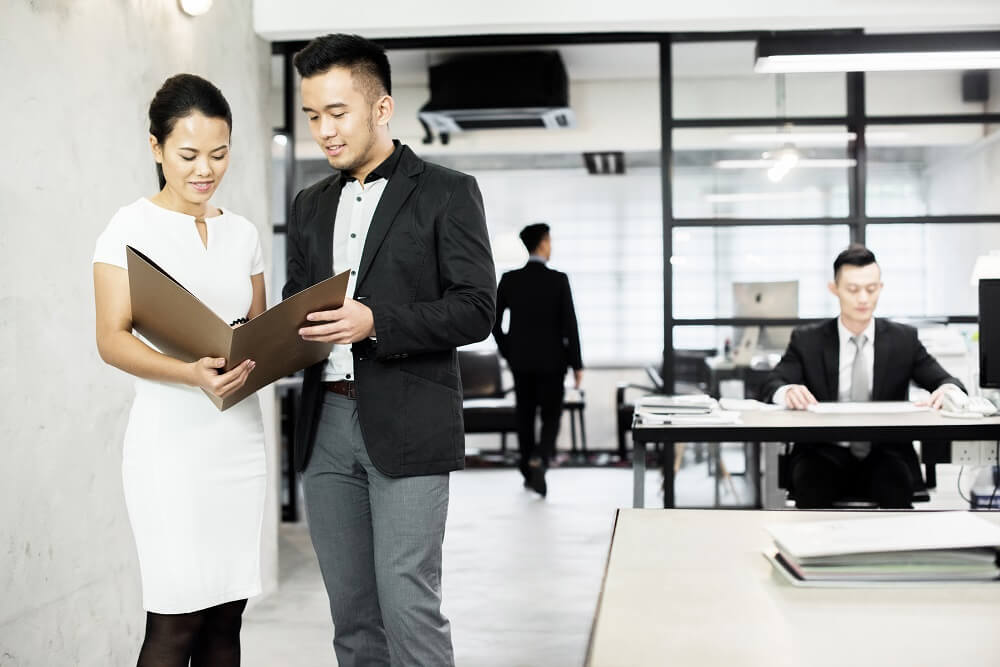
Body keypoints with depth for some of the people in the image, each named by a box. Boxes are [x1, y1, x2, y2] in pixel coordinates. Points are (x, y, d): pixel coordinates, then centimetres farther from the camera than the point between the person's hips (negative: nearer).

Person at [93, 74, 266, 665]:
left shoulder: (243, 232, 13)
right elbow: (113, 339, -9)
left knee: (226, 615, 7)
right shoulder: (133, 227, -3)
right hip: (171, 436, -5)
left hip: (241, 435, 5)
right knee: (177, 616, -7)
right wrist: (191, 373, -25)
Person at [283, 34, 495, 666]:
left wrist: (376, 323, -20)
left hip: (407, 426, -5)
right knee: (352, 612, 9)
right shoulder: (311, 205, 17)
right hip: (326, 422, 6)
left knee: (408, 603, -9)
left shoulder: (447, 193, -1)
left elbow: (476, 309, -8)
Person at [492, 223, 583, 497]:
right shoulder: (558, 280, -10)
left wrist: (507, 351, 13)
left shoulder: (509, 279, -2)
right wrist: (577, 364, -4)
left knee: (525, 417, 13)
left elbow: (494, 320, 1)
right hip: (551, 360, -3)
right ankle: (539, 460, -18)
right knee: (551, 416, 6)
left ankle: (529, 473, 20)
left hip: (520, 361, 3)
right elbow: (569, 325, -10)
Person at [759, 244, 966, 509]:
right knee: (812, 483, -34)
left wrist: (948, 390, -20)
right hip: (825, 455, -1)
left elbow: (944, 380, 6)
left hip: (885, 456, 1)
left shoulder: (904, 339, 11)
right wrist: (787, 392, -27)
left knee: (895, 484, -33)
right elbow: (770, 387, -2)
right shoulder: (807, 340, 8)